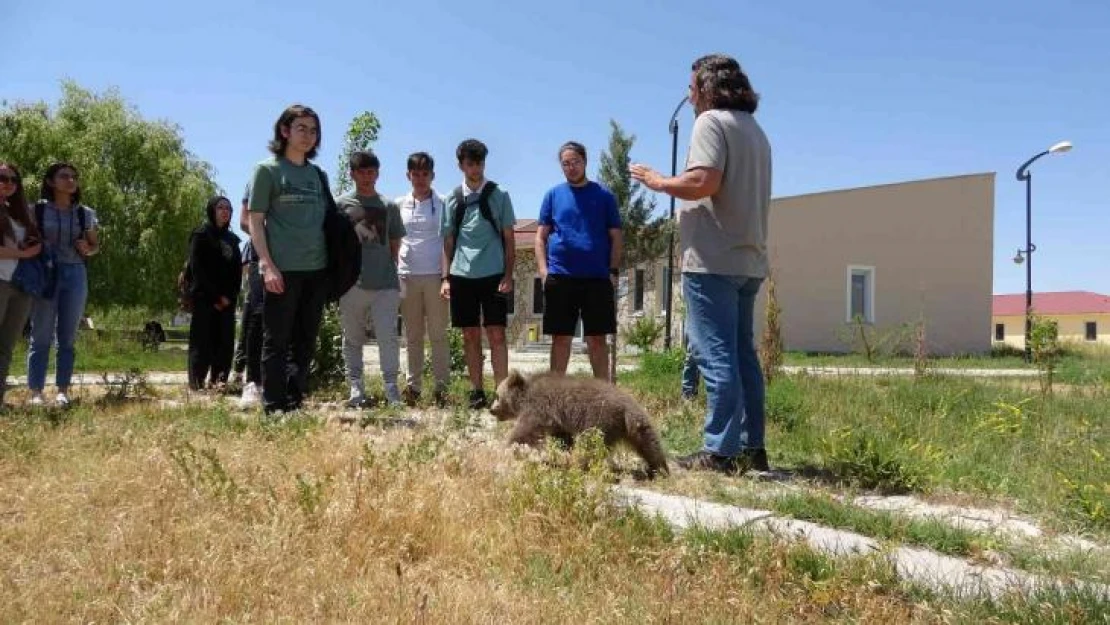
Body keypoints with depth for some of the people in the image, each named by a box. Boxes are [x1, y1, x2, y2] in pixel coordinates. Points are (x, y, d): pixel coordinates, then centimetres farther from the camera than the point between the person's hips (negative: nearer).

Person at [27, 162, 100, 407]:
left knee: (67, 337, 4)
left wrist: (88, 249, -2)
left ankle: (62, 391, 8)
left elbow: (96, 245, 19)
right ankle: (36, 392, 1)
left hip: (75, 275, 2)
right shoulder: (37, 209, 3)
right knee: (41, 336, -2)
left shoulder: (86, 214, 9)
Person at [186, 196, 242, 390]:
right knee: (203, 340, -6)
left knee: (225, 339, -2)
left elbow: (237, 270, 12)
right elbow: (198, 268, -8)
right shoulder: (201, 235, 2)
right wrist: (216, 296, -13)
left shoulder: (232, 239, 18)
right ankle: (197, 382, -5)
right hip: (205, 297, -5)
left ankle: (218, 379, -1)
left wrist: (230, 297, -2)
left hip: (227, 299, 5)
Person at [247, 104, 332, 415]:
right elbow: (255, 221, -3)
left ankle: (296, 404, 19)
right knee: (277, 342, -1)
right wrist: (267, 265, -14)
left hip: (317, 270, 6)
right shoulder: (267, 169, 1)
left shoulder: (318, 175, 16)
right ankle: (274, 408, 4)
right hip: (283, 270, -5)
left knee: (305, 343, 10)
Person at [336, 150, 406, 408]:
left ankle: (391, 388, 0)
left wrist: (387, 269, 6)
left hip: (385, 283, 0)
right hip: (352, 283, 0)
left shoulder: (389, 206, 11)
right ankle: (356, 388, 12)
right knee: (352, 339, 5)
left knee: (388, 337, -6)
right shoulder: (341, 204, 7)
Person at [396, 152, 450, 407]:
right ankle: (413, 385, 14)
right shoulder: (399, 204, 10)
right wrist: (393, 272, 5)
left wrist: (446, 275, -9)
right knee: (412, 335, 8)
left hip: (434, 275, -3)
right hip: (407, 275, 3)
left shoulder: (442, 204, 2)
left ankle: (441, 387, 3)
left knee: (438, 334, 0)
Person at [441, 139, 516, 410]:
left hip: (493, 275, -2)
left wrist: (508, 275, -4)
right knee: (470, 336, 6)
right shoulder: (453, 199, 9)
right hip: (462, 276, 2)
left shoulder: (498, 195, 4)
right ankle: (476, 392, 14)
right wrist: (446, 277, 4)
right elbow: (448, 241, 11)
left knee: (496, 334, -3)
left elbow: (509, 238, 3)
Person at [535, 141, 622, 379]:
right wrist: (543, 269, -4)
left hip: (597, 278, 0)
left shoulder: (603, 195, 7)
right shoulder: (553, 195, 9)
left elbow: (616, 237, 6)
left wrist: (614, 271, -4)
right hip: (560, 277, 1)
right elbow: (541, 236, 8)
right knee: (560, 338, 6)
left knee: (597, 339, 4)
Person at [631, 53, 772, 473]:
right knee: (742, 354, 11)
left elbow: (703, 182, -21)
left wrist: (658, 181, -6)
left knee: (716, 356, -8)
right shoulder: (755, 130, 21)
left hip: (713, 260, -9)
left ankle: (721, 451, -7)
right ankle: (751, 447, 14)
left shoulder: (712, 121, -6)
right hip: (748, 260, 9)